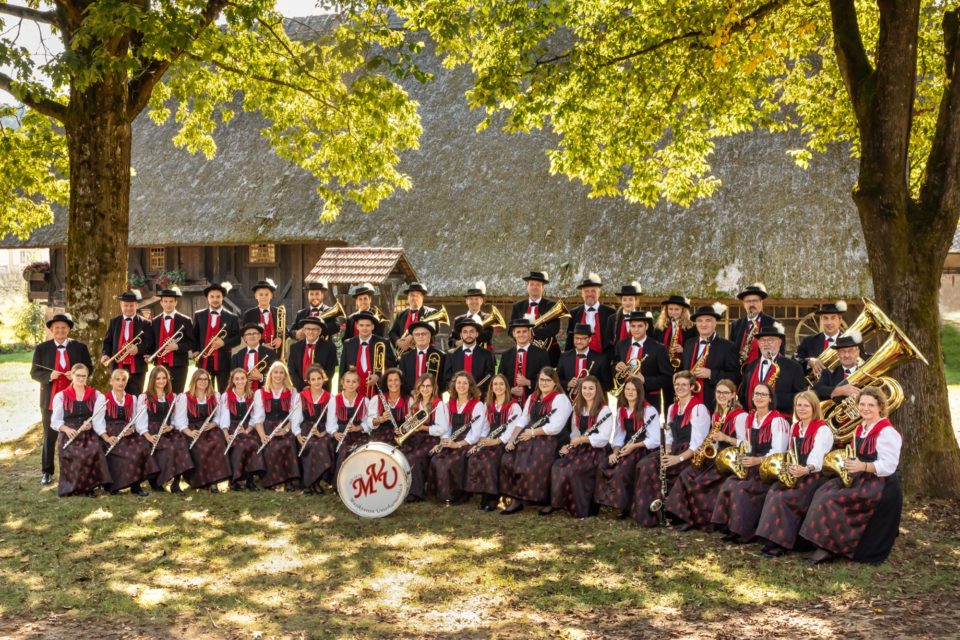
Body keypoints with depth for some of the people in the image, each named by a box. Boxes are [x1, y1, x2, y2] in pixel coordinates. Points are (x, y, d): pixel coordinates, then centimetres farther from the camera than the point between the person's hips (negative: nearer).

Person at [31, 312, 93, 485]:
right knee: (49, 436, 5)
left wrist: (76, 375, -13)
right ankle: (47, 472, 14)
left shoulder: (80, 347, 5)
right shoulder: (41, 348, 4)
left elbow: (89, 368, 7)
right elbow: (34, 372, 3)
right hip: (50, 399, 0)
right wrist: (49, 376, -17)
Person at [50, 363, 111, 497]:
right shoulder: (61, 396, 10)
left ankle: (89, 485, -16)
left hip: (89, 434, 1)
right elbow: (55, 422, 6)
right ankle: (73, 486, -10)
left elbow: (98, 419, 3)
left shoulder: (96, 395, 12)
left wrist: (90, 424, -19)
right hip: (69, 435, -1)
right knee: (79, 455, -32)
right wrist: (66, 429, -13)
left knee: (94, 451, -33)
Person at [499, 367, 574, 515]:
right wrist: (512, 438, 1)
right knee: (507, 461, -14)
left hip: (549, 441, -7)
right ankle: (515, 500, -11)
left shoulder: (560, 399, -6)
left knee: (530, 467, -28)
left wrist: (533, 433, -13)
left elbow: (555, 427, -16)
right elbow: (523, 420, 16)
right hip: (529, 438, 7)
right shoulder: (532, 398, 19)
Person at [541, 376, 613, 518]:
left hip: (596, 451, -6)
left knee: (572, 470, -29)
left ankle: (578, 507, -13)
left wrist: (581, 440, -17)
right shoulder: (578, 409, 16)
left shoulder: (604, 411, -7)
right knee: (557, 466, -20)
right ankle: (556, 502, -14)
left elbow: (603, 438, -15)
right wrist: (569, 445, 0)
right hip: (579, 449, 6)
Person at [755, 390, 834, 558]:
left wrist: (806, 469, -48)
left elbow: (817, 455, -27)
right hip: (794, 474, 7)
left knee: (782, 498, -27)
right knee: (772, 492, -20)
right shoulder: (794, 427, 15)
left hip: (813, 476, -7)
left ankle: (780, 543, -21)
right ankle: (772, 540, -18)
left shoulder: (822, 430, -10)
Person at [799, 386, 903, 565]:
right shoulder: (860, 430, 14)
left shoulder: (887, 432, -13)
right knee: (824, 492, -10)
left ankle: (830, 547, -9)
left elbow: (889, 466, -21)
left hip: (881, 486, -9)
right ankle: (827, 547, -10)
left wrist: (863, 466, -31)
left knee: (832, 500, -21)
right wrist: (848, 464, 3)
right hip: (862, 480, 9)